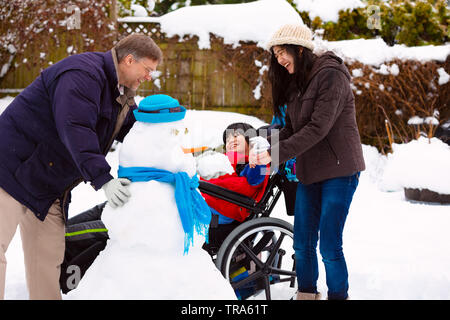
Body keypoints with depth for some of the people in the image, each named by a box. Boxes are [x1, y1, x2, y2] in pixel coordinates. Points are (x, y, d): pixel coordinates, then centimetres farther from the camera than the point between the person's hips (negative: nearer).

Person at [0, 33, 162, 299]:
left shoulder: (123, 97, 13)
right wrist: (103, 179, -35)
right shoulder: (83, 73, -20)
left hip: (51, 187, 10)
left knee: (48, 257, 10)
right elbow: (75, 129, -30)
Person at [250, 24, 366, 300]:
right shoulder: (296, 83, 13)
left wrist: (277, 153, -24)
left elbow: (318, 128, -21)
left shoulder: (330, 75, -13)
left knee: (329, 246, -8)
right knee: (303, 244, 8)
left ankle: (339, 295, 4)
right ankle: (307, 294, 20)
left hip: (338, 170, -8)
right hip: (309, 172, 8)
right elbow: (292, 129, 12)